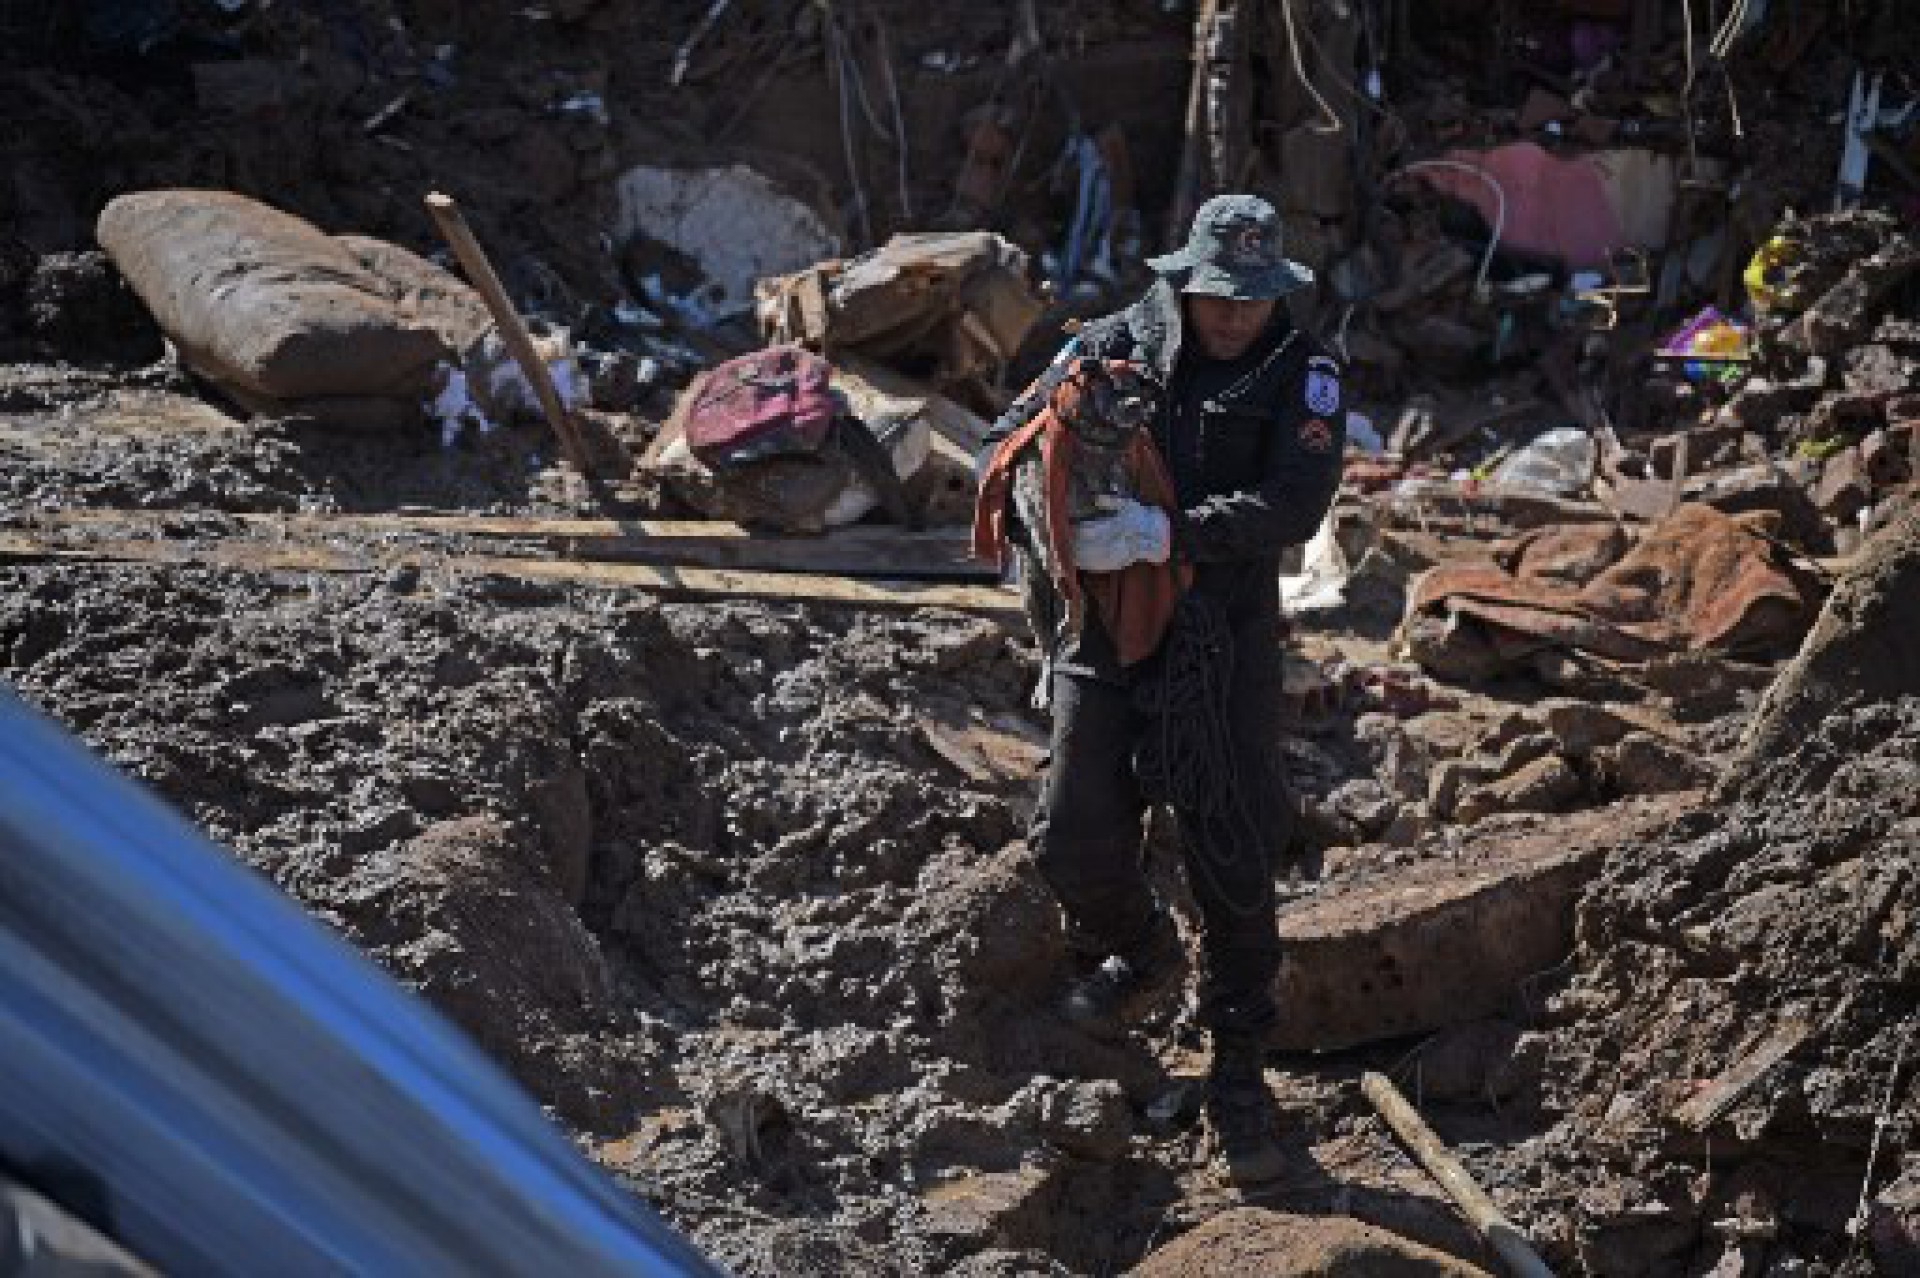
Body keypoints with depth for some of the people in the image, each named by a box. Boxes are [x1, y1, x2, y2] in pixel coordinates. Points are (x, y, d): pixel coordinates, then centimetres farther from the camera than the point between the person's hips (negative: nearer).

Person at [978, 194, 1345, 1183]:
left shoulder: (1302, 375, -6)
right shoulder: (1115, 346, 0)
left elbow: (1292, 506, -20)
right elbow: (1007, 442, 6)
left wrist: (1165, 534, -32)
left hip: (1223, 645, -2)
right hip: (1108, 631, 2)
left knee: (1233, 867, 0)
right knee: (1074, 841, -2)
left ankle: (1239, 1075, 16)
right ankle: (1137, 956, 33)